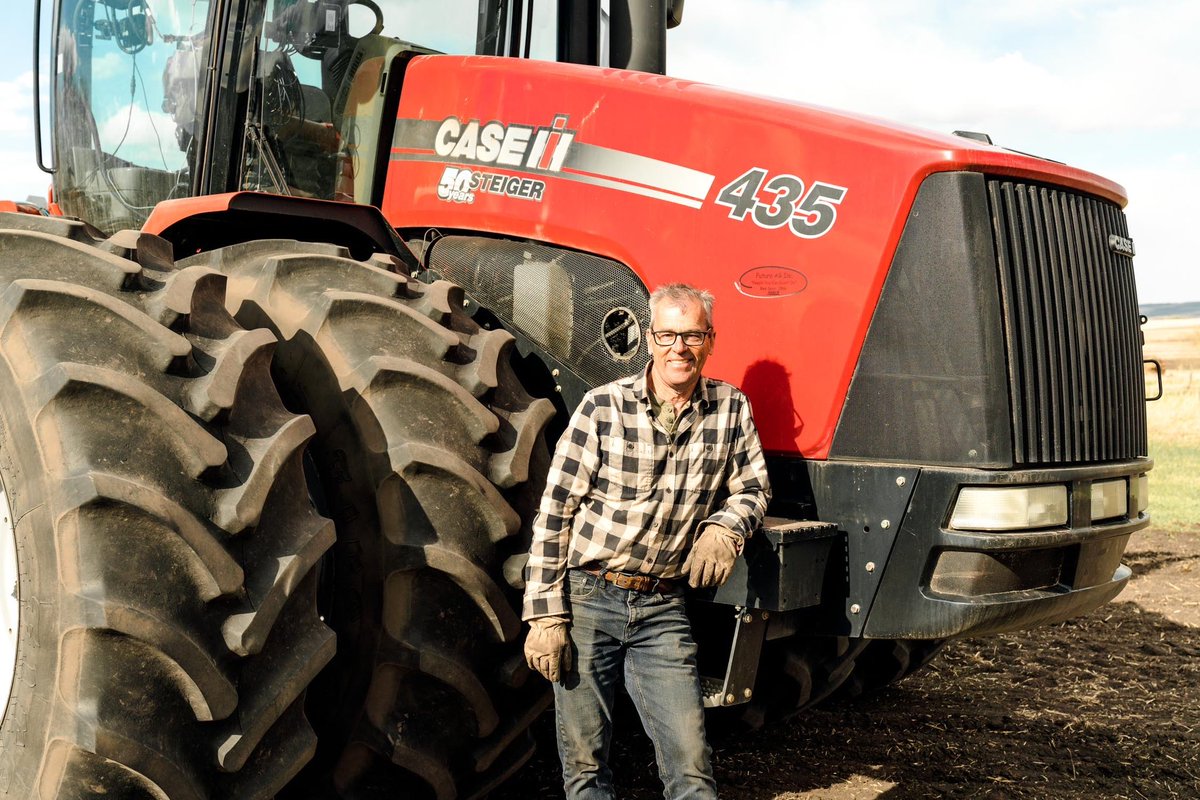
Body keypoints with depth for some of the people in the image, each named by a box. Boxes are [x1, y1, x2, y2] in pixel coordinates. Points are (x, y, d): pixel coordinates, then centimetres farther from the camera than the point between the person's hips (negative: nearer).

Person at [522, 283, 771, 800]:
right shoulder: (603, 407, -9)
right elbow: (553, 514, -7)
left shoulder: (731, 409, 1)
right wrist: (545, 616, -10)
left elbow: (754, 490, 12)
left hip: (663, 607, 2)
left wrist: (724, 528, -12)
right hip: (587, 597, -2)